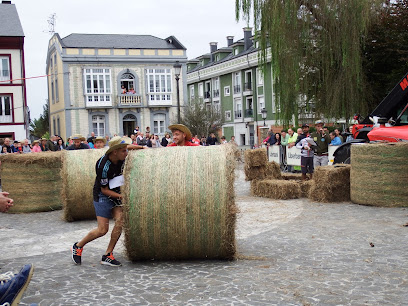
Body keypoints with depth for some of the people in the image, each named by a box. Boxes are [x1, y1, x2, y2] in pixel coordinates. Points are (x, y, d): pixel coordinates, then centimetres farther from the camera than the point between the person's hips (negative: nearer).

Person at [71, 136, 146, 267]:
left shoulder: (121, 157, -10)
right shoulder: (104, 166, -28)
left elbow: (129, 146, 16)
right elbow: (104, 190, -19)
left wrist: (142, 147, 7)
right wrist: (121, 196, -24)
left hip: (116, 193, 6)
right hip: (102, 196, -6)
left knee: (120, 220, -14)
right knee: (102, 229, -10)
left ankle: (108, 255, -4)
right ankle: (78, 246, 14)